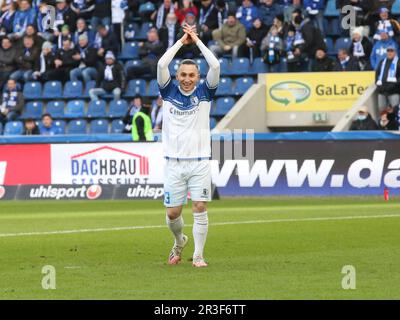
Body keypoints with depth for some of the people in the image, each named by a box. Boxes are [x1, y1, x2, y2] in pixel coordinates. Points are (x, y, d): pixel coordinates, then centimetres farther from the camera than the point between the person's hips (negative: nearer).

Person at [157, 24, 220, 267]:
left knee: (200, 208, -10)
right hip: (174, 162, 1)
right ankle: (180, 242, 32)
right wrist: (182, 41, -3)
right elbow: (162, 65, -9)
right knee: (173, 213, 2)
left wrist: (197, 40, -3)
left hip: (200, 161, -1)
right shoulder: (169, 91, 5)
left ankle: (198, 255, 0)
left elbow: (215, 65, -9)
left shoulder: (204, 92, 4)